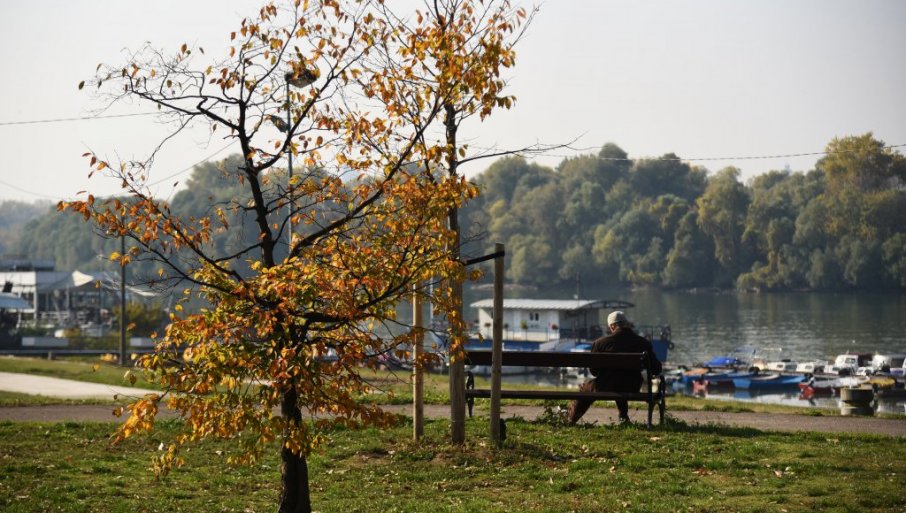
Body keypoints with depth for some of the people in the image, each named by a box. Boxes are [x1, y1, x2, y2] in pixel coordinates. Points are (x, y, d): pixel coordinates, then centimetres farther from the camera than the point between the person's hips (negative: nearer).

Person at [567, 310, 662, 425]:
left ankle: (570, 420, 46)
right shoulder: (643, 343, -7)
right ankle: (623, 416, 38)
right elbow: (656, 369, -1)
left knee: (585, 387, 29)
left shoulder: (600, 342, -11)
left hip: (606, 388, -2)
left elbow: (593, 371, -1)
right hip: (631, 390, 2)